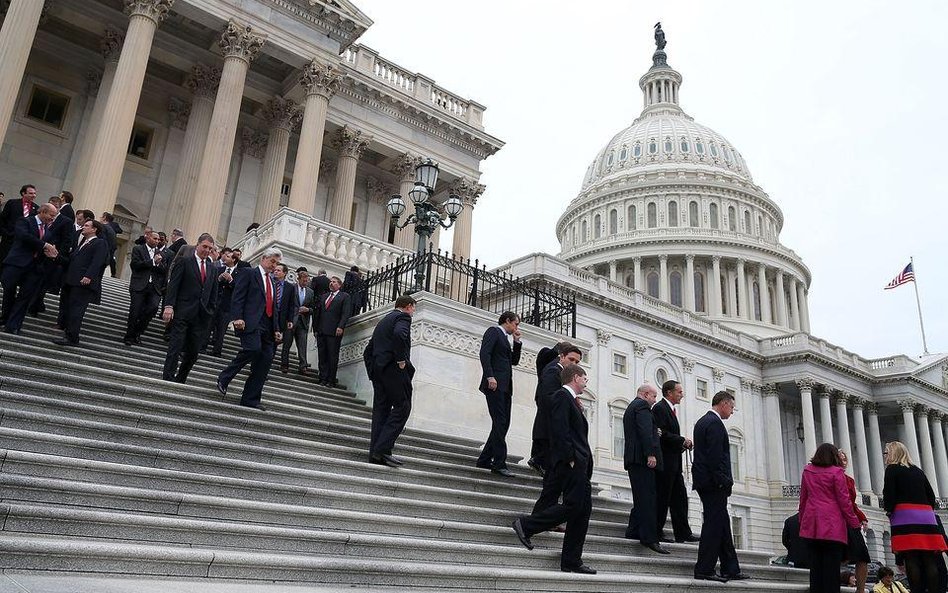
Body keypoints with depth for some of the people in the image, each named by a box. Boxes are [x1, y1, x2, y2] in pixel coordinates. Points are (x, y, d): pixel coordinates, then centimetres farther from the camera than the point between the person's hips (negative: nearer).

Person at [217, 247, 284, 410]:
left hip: (267, 326, 7)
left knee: (266, 360, -2)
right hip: (251, 322, -7)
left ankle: (250, 399, 3)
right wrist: (237, 317, -18)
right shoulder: (249, 274, 6)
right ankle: (224, 378, -7)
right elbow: (238, 297, -5)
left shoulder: (272, 282, 27)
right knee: (253, 349, -28)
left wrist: (276, 329, 19)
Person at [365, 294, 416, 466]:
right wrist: (401, 359, -18)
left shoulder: (383, 321, 26)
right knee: (402, 407, -6)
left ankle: (375, 453, 6)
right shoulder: (403, 317, -1)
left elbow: (368, 350, 26)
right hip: (393, 368, -9)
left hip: (377, 368, 9)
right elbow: (399, 334, -26)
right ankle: (382, 449, -13)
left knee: (381, 409, 8)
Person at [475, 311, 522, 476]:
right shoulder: (493, 331, 1)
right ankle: (499, 463, -13)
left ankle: (485, 459, 12)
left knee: (503, 424, 6)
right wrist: (490, 376, -22)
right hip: (495, 384, -9)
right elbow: (484, 353, -12)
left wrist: (517, 341, 15)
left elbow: (514, 361, 26)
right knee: (500, 423, -13)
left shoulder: (505, 338, 27)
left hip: (505, 386, 9)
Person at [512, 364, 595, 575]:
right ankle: (526, 525, -5)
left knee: (583, 509, 6)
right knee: (575, 504, -16)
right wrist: (570, 458, -21)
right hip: (570, 463, -10)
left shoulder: (570, 400, 25)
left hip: (578, 464, 10)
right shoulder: (562, 397, -6)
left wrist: (584, 462, 14)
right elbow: (560, 429, -18)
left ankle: (571, 561, 8)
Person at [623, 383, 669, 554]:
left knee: (641, 498, 13)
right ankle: (649, 538, -17)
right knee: (648, 498, -14)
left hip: (632, 458, 10)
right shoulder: (642, 405, -4)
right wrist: (650, 454, -22)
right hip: (643, 457, -10)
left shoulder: (630, 408, 28)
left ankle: (633, 531, 14)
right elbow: (645, 430, -17)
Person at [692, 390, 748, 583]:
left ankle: (730, 569, 18)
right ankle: (704, 570, -2)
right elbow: (715, 457, -20)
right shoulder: (715, 423, -13)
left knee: (722, 525, 13)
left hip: (704, 480, 10)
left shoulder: (703, 421, 18)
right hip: (714, 483, -10)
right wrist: (724, 481, -17)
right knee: (714, 525, -5)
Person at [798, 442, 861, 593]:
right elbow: (843, 499, -4)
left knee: (815, 564, 6)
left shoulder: (807, 470, 12)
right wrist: (854, 522, 4)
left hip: (811, 523, 4)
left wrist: (802, 520, 23)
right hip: (832, 524, -4)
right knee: (832, 565, -3)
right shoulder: (836, 472, -3)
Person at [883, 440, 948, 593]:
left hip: (905, 517, -6)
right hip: (927, 516, 6)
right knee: (930, 560, 2)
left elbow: (889, 494, -7)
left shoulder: (892, 469, 2)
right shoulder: (918, 470, 19)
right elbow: (931, 495, 17)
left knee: (911, 560, -8)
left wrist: (888, 510, 8)